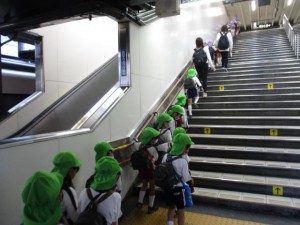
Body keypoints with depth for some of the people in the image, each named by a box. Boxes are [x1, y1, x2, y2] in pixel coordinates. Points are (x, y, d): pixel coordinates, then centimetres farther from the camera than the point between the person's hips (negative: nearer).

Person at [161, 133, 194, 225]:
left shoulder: (166, 157, -8)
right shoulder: (183, 161, -24)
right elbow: (187, 178, -16)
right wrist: (191, 187, 3)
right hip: (178, 189, -5)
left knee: (171, 207, 24)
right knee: (181, 210, 15)